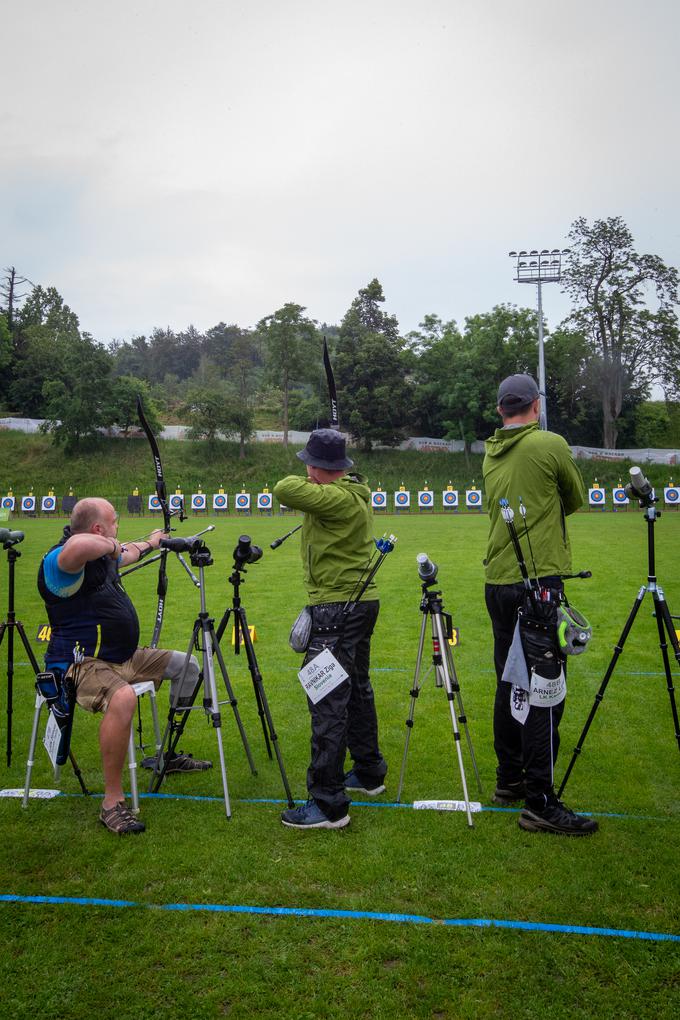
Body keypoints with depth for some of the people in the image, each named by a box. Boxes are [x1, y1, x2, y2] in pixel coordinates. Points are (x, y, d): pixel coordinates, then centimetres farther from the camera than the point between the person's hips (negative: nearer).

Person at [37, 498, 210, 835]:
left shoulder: (103, 554, 12)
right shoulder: (59, 561, -20)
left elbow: (128, 553, 39)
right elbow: (80, 547, -47)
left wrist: (149, 543, 55)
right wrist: (110, 545, -26)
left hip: (123, 657, 11)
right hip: (81, 665, -11)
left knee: (186, 665, 17)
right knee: (123, 698, -41)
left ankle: (172, 754, 27)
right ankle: (112, 803, -27)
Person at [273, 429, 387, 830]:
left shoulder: (336, 498, -19)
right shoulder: (357, 492, 10)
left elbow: (285, 490, -26)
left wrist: (301, 481, -8)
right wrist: (315, 485, 17)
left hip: (336, 608, -10)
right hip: (362, 601, 11)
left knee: (328, 702, -8)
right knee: (357, 690, 21)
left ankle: (329, 803, -5)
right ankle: (369, 773, 35)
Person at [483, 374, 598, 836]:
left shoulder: (491, 456, 10)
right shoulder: (551, 445, -8)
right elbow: (576, 499, 7)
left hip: (499, 583, 7)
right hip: (539, 581, -7)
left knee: (510, 683, 15)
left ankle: (509, 779, 26)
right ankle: (540, 802, -2)